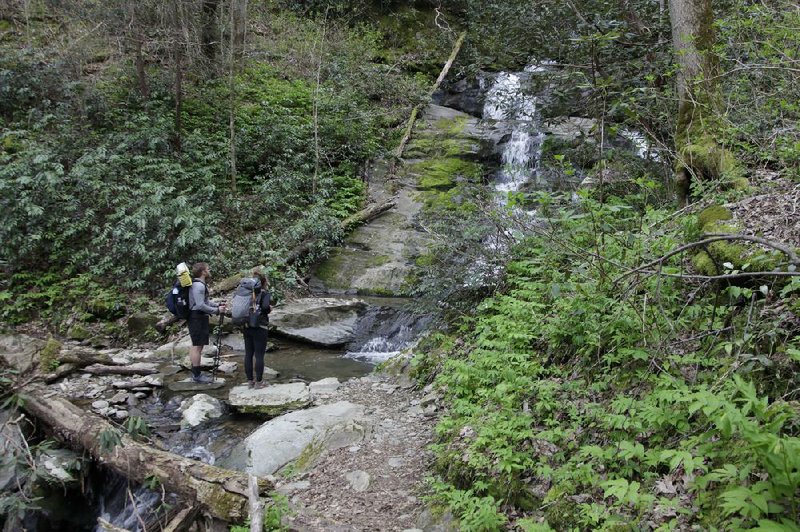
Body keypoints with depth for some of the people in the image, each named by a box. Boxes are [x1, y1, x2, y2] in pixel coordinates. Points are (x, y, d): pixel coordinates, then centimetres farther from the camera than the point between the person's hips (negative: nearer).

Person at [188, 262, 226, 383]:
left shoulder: (200, 284, 15)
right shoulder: (198, 285, -18)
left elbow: (205, 301, 23)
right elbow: (200, 305, -23)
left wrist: (217, 305, 9)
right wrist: (217, 310, -15)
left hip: (197, 318, 11)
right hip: (198, 318, -11)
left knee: (195, 345, 15)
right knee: (198, 346, -7)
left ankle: (195, 373, 23)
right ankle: (197, 375, -4)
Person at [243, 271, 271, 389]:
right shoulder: (264, 293, -7)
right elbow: (265, 306, -22)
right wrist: (269, 309, -2)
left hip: (247, 327, 5)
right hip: (259, 327, -5)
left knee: (248, 354, 11)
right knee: (259, 355, 2)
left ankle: (250, 381, 17)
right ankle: (258, 382, 5)